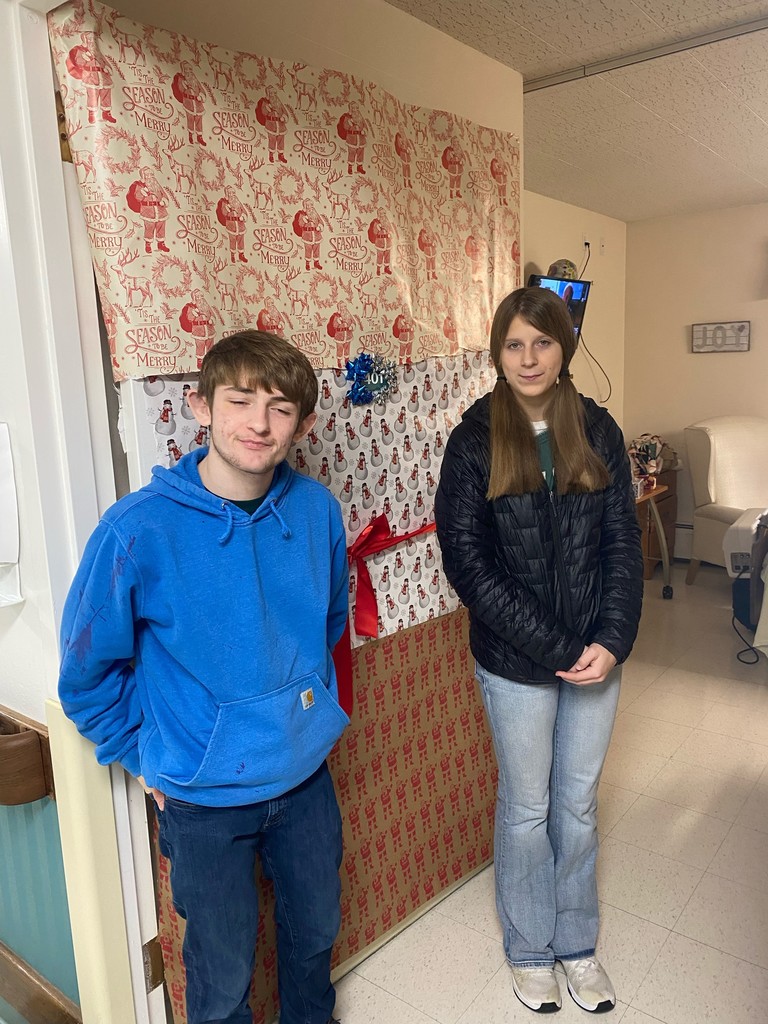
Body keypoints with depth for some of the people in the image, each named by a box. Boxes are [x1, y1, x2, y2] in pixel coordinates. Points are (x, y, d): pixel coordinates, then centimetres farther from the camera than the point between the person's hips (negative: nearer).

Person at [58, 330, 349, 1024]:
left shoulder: (317, 509, -10)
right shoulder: (140, 528, -22)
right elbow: (87, 669, -8)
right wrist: (143, 756, -2)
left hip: (307, 773, 4)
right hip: (205, 794, -3)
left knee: (317, 933, 26)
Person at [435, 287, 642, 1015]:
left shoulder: (597, 430, -1)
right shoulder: (475, 439, -9)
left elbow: (622, 542, 0)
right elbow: (465, 559, -13)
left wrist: (611, 641, -13)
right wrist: (554, 646, -17)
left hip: (596, 655, 3)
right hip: (514, 662, -2)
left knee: (578, 804, 19)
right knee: (527, 808, 15)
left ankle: (576, 943, 43)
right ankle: (529, 949, 40)